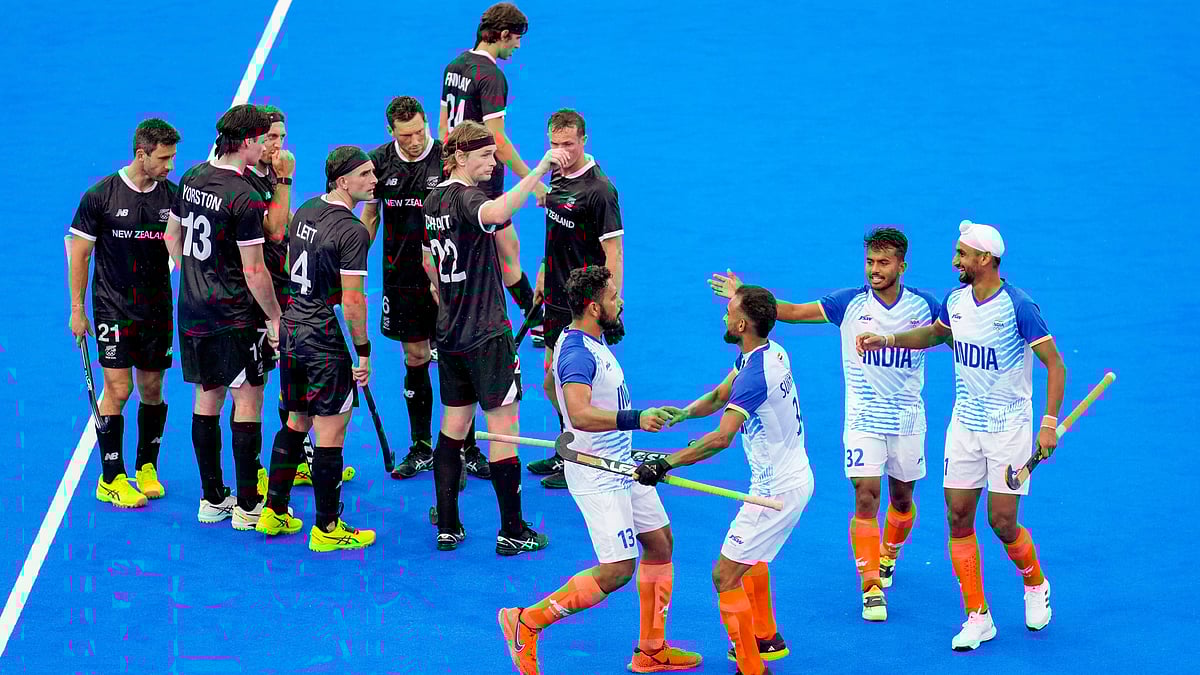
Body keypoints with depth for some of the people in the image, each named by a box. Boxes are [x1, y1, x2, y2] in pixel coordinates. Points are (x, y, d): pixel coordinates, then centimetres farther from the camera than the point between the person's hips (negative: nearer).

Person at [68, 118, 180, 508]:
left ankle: (147, 469, 24)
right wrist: (77, 310, -3)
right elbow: (80, 254, -1)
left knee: (152, 389, 9)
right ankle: (111, 480, 1)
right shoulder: (101, 195, -8)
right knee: (118, 389, -7)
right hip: (114, 310, -4)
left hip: (158, 311, 4)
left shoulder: (173, 196, 1)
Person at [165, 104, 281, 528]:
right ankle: (248, 506, 4)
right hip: (235, 316, -8)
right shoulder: (245, 199, -20)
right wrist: (275, 317, -8)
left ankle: (212, 499, 20)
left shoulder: (193, 179, 4)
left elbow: (172, 235, 17)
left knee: (207, 399, 14)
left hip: (193, 311, 8)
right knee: (247, 401, 1)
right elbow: (254, 271, -18)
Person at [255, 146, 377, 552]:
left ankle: (274, 512, 26)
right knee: (330, 433, 0)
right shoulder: (352, 232, -17)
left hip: (292, 330, 9)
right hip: (325, 340, -9)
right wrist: (363, 351, -10)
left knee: (296, 423, 20)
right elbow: (352, 301, -19)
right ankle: (326, 529, 5)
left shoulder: (306, 211, 8)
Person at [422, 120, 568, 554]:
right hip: (487, 335, -9)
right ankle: (512, 532, 2)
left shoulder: (435, 198, 9)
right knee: (504, 429, -2)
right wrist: (541, 168, -42)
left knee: (454, 425, 14)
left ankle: (447, 527, 15)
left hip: (450, 334, 9)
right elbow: (496, 214, -43)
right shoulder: (466, 196, -18)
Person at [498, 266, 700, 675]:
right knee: (618, 571, -13)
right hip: (597, 476, -11)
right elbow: (580, 414, -40)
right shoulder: (577, 353, -24)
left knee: (660, 542, 15)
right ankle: (527, 622, -2)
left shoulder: (592, 343, 8)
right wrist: (634, 420, -48)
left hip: (622, 467, 11)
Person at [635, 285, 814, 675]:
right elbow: (719, 396, 9)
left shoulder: (755, 373, -28)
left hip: (777, 489, -11)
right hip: (795, 476, 11)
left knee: (725, 576, -8)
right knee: (750, 554, 32)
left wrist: (664, 464, -39)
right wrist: (682, 413, -9)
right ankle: (766, 638, 46)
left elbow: (722, 438, -38)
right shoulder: (772, 352, 3)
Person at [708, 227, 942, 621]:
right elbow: (792, 312, -8)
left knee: (901, 497, 14)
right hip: (863, 420, -1)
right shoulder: (850, 303, -6)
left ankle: (887, 556, 43)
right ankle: (871, 588, -10)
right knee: (866, 498, -11)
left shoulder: (923, 306, -4)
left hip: (907, 420, 2)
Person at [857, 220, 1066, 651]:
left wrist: (1050, 423, -23)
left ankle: (1035, 586, 27)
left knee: (1002, 522, -4)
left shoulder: (1018, 307, -18)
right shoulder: (956, 300, 2)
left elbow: (1055, 365, -15)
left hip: (1009, 428, -6)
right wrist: (888, 339, 12)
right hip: (964, 425, 6)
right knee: (959, 518, 1)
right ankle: (978, 617, 9)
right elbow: (937, 332, 25)